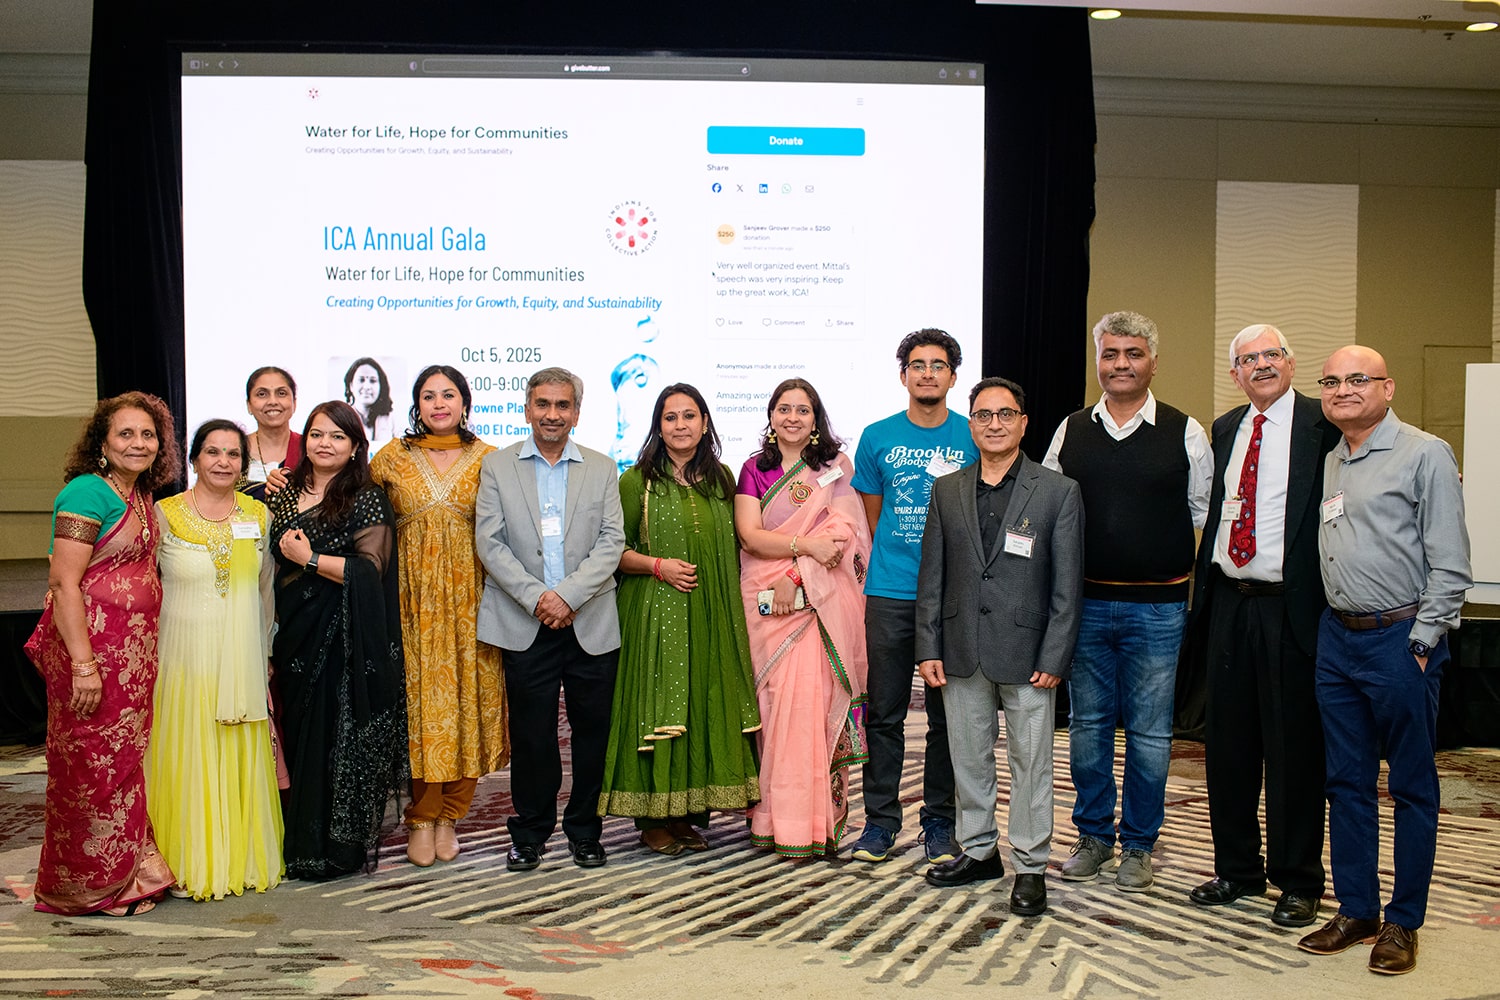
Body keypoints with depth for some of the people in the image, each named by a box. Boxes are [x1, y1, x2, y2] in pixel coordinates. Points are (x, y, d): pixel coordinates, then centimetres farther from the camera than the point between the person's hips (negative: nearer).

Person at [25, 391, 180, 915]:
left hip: (134, 650, 8)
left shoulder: (140, 495, 13)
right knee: (93, 763, 1)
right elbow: (63, 583, -17)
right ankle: (92, 887, 14)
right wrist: (83, 665, -22)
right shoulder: (88, 492, -12)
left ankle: (126, 874, 24)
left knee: (125, 759, 13)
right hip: (90, 643, -8)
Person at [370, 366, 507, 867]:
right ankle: (422, 819, 10)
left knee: (467, 698, 1)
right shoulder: (391, 458, 7)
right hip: (413, 596, 0)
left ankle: (448, 816, 14)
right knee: (419, 699, -2)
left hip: (470, 596, 0)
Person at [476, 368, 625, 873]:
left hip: (590, 624, 1)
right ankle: (529, 834, 20)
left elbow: (612, 541, 0)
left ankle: (584, 832, 21)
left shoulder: (602, 469, 10)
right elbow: (489, 542, -1)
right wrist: (535, 597, -12)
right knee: (530, 733, 4)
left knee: (592, 732, 6)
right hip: (526, 624, -1)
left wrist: (569, 594, -13)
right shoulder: (497, 466, 7)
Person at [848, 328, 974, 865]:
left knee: (947, 714, 7)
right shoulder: (878, 437, 5)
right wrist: (895, 558, 9)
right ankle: (880, 818, 17)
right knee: (884, 712, 4)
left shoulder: (974, 437, 3)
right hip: (890, 594, 0)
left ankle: (939, 821, 19)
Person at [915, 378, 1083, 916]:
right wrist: (928, 648, 2)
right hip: (962, 653, 3)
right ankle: (979, 850, 29)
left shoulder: (1058, 492, -1)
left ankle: (1030, 866, 17)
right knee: (968, 757, 12)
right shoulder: (947, 491, 8)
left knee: (1030, 762, 4)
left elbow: (1067, 584, -3)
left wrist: (1054, 658, -8)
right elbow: (932, 577, 8)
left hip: (1027, 654, -3)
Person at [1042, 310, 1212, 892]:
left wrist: (1191, 579, 1)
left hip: (1157, 607, -2)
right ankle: (1094, 836, 24)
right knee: (1088, 723, 10)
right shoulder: (1070, 432, 7)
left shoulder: (1185, 433, 1)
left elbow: (1206, 514, 6)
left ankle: (1139, 845, 19)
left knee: (1149, 730, 5)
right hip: (1085, 603, 2)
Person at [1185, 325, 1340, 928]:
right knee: (1228, 743, 13)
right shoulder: (1224, 430, 13)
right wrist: (1203, 593, 10)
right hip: (1228, 604, 6)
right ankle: (1236, 869, 28)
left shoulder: (1321, 426, -6)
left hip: (1289, 607, -5)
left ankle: (1298, 882, 18)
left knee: (1294, 748, 3)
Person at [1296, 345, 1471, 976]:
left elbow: (1450, 564, -10)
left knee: (1411, 784, 5)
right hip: (1338, 635, 7)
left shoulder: (1424, 455, -7)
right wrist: (1332, 630, 11)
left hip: (1401, 639, -6)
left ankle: (1403, 922, 16)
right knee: (1347, 781, 12)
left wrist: (1421, 641, -13)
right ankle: (1355, 911, 23)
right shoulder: (1331, 463, 13)